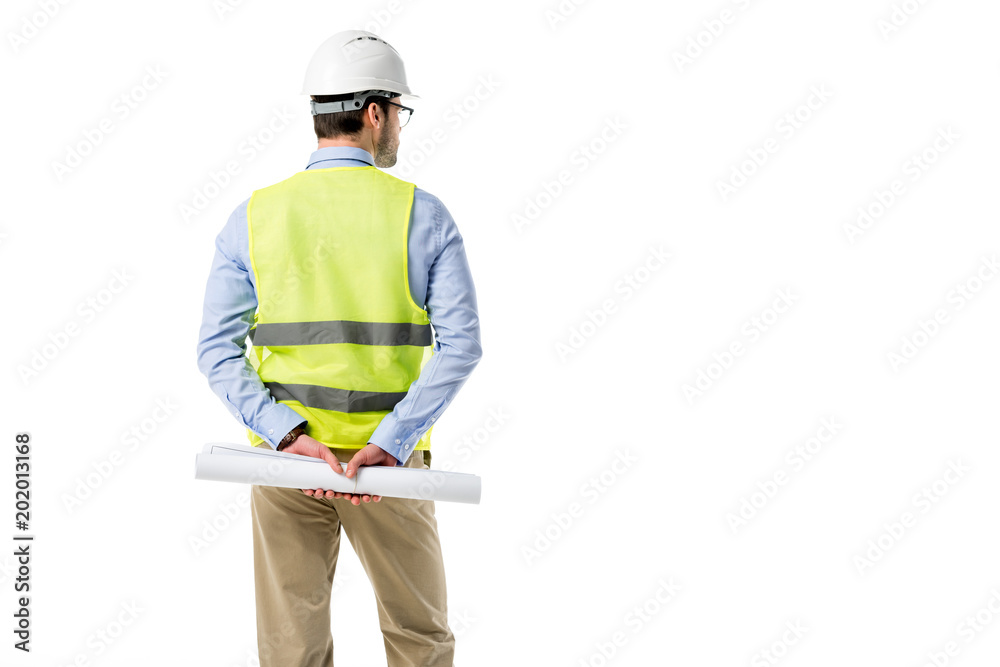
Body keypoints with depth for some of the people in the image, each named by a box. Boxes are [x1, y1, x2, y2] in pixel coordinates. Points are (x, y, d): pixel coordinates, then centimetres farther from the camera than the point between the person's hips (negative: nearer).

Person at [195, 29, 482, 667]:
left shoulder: (253, 218, -1)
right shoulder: (424, 215, -6)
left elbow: (217, 351, -7)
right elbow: (461, 345, -16)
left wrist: (287, 437, -14)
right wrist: (388, 445, -20)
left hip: (285, 457, 2)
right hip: (389, 466, -1)